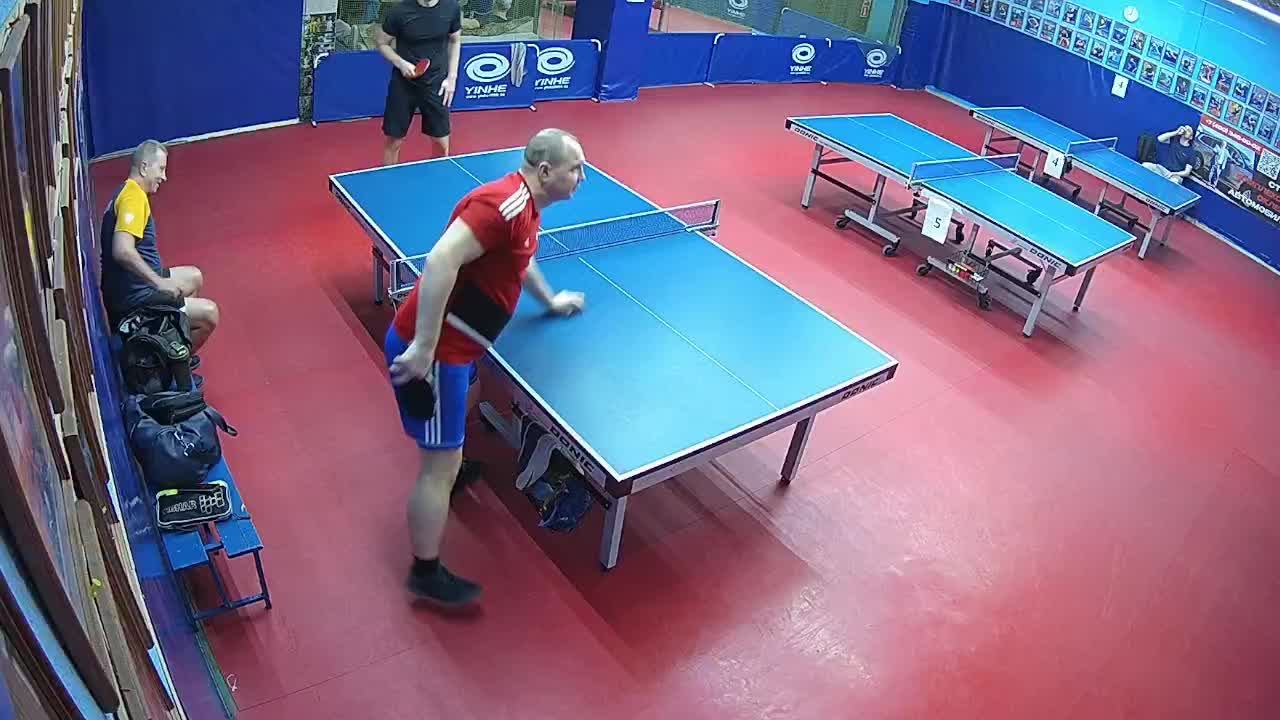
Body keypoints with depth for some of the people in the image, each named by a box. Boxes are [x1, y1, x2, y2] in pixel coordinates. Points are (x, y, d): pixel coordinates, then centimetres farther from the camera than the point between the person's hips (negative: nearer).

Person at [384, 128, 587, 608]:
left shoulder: (527, 206, 11)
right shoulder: (504, 203, -21)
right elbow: (441, 262, -31)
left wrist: (551, 301, 44)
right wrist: (424, 348, -33)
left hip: (455, 345, 10)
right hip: (432, 350, -10)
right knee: (440, 463, 1)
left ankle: (450, 470, 64)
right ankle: (426, 574, 17)